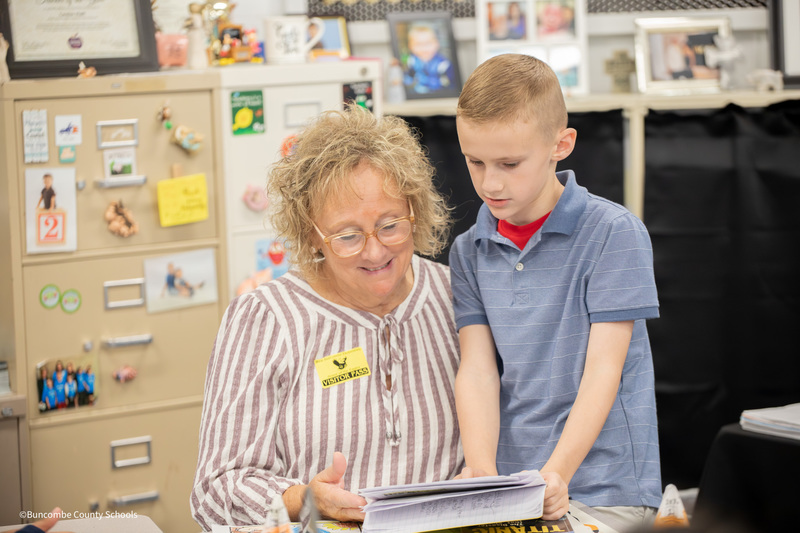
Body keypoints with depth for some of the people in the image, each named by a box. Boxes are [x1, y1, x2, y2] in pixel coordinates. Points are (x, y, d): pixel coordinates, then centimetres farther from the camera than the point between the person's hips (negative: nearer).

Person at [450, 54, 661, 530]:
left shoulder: (614, 233, -4)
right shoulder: (469, 252, 9)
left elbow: (603, 368, -9)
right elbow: (477, 369, 2)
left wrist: (557, 473, -20)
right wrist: (481, 469, -15)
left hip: (601, 488, -4)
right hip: (506, 487, 4)